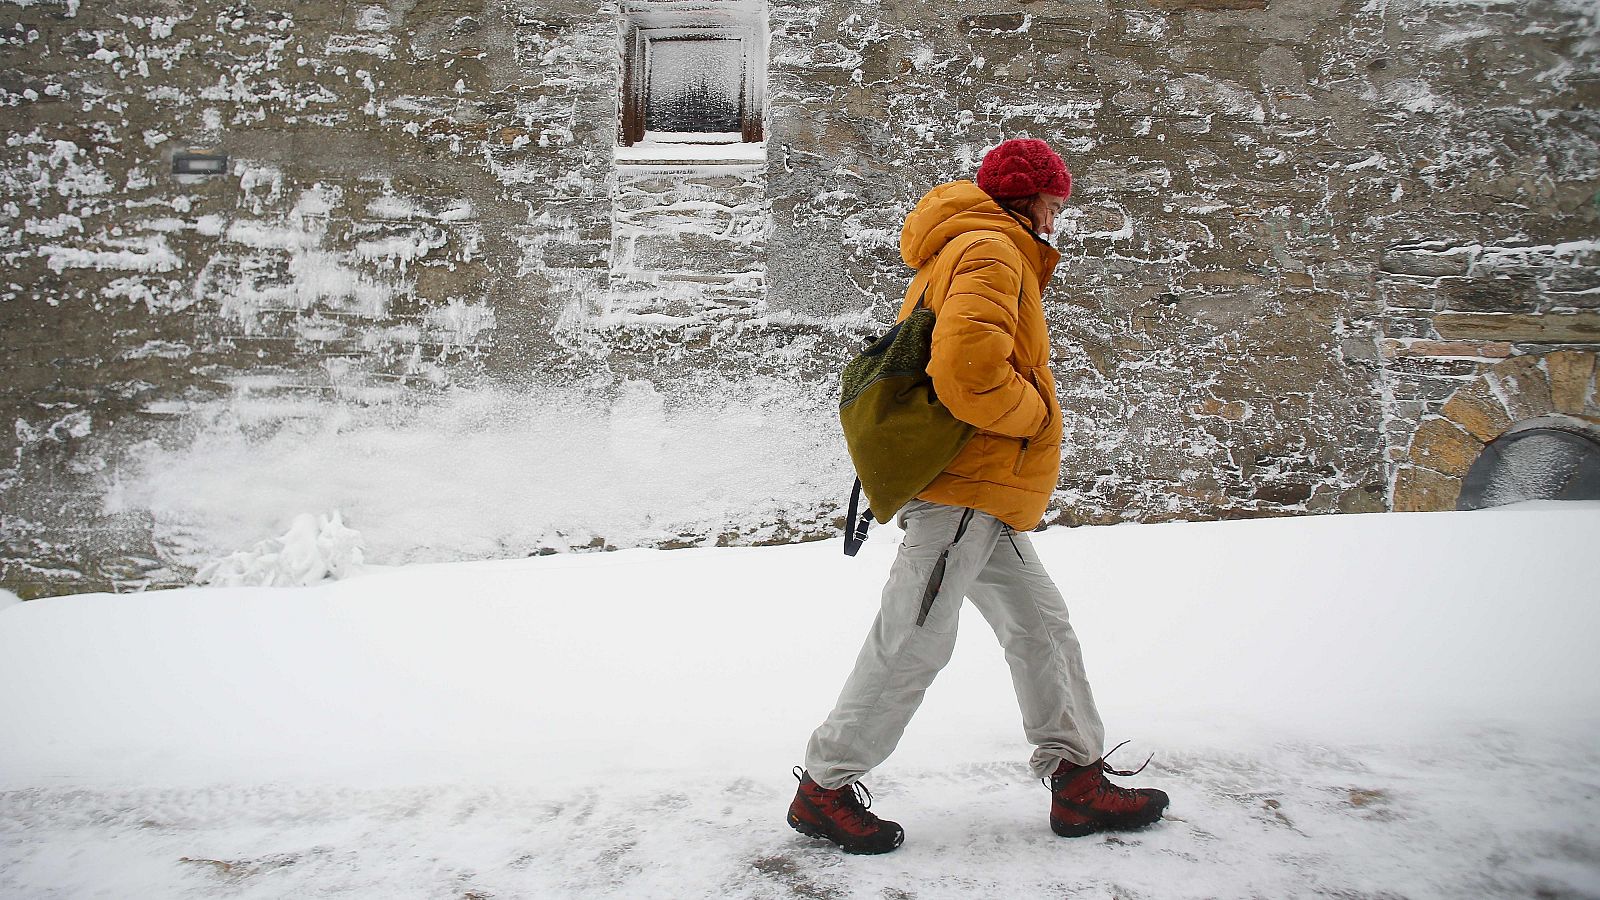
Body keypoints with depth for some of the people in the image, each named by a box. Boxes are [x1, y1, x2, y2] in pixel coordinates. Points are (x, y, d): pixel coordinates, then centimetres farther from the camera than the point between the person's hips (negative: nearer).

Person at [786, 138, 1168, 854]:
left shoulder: (962, 253, 24)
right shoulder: (992, 248, -11)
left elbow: (948, 357, 25)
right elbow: (969, 367, -28)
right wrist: (1035, 413, -11)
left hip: (982, 493, 11)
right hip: (962, 486, -11)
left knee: (1041, 627, 12)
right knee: (912, 646, -6)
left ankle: (1077, 782, 18)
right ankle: (824, 789, 4)